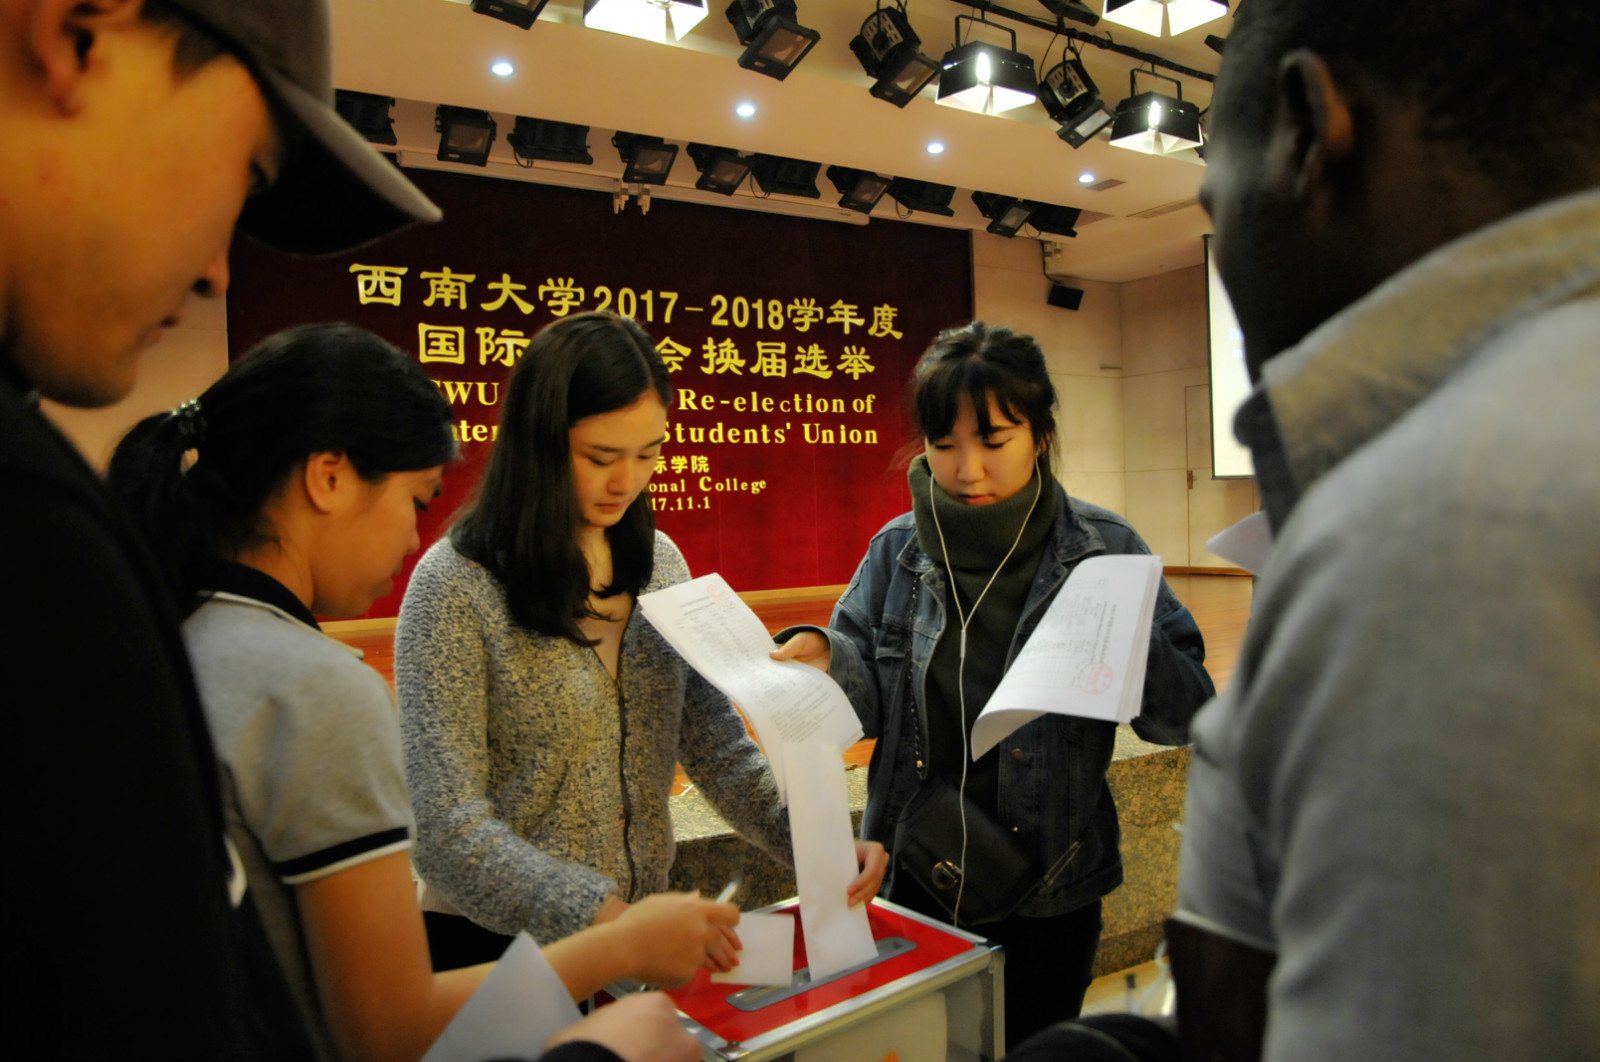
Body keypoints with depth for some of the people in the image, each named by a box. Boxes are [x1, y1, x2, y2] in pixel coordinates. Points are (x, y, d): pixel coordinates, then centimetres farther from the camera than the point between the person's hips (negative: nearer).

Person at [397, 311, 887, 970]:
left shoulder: (660, 562, 1)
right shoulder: (455, 585, -17)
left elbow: (715, 746, 0)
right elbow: (447, 828, -21)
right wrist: (608, 916, -31)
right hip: (496, 945, -5)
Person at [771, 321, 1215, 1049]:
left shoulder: (1103, 549, -8)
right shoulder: (898, 551, -3)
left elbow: (1187, 717, -9)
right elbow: (873, 705, 1)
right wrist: (829, 662, -20)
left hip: (1046, 900, -1)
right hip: (914, 886, 2)